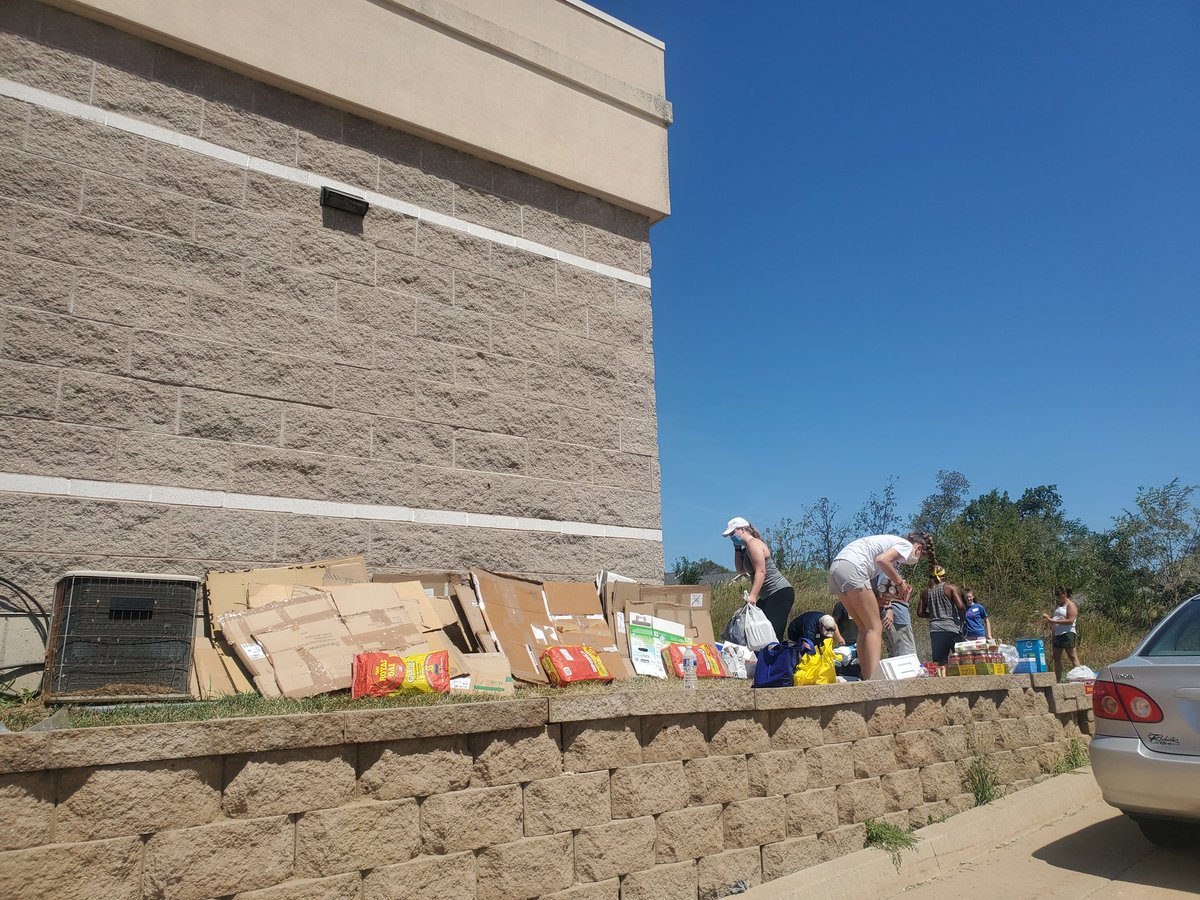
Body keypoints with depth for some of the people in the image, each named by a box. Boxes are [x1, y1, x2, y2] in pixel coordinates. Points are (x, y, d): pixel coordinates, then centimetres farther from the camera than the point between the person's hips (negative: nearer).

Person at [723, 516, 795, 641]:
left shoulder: (753, 544, -12)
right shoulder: (747, 548, 18)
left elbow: (761, 572, -21)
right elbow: (741, 569, 19)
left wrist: (752, 596, -28)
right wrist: (737, 548, 12)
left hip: (780, 592, -11)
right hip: (767, 596, 11)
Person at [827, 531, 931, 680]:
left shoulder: (893, 541, 32)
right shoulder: (907, 545, 6)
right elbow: (882, 560, -12)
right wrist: (900, 582, 2)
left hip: (836, 567, 9)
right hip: (851, 567, -9)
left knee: (865, 627, 13)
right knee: (875, 627, -5)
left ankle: (866, 679, 8)